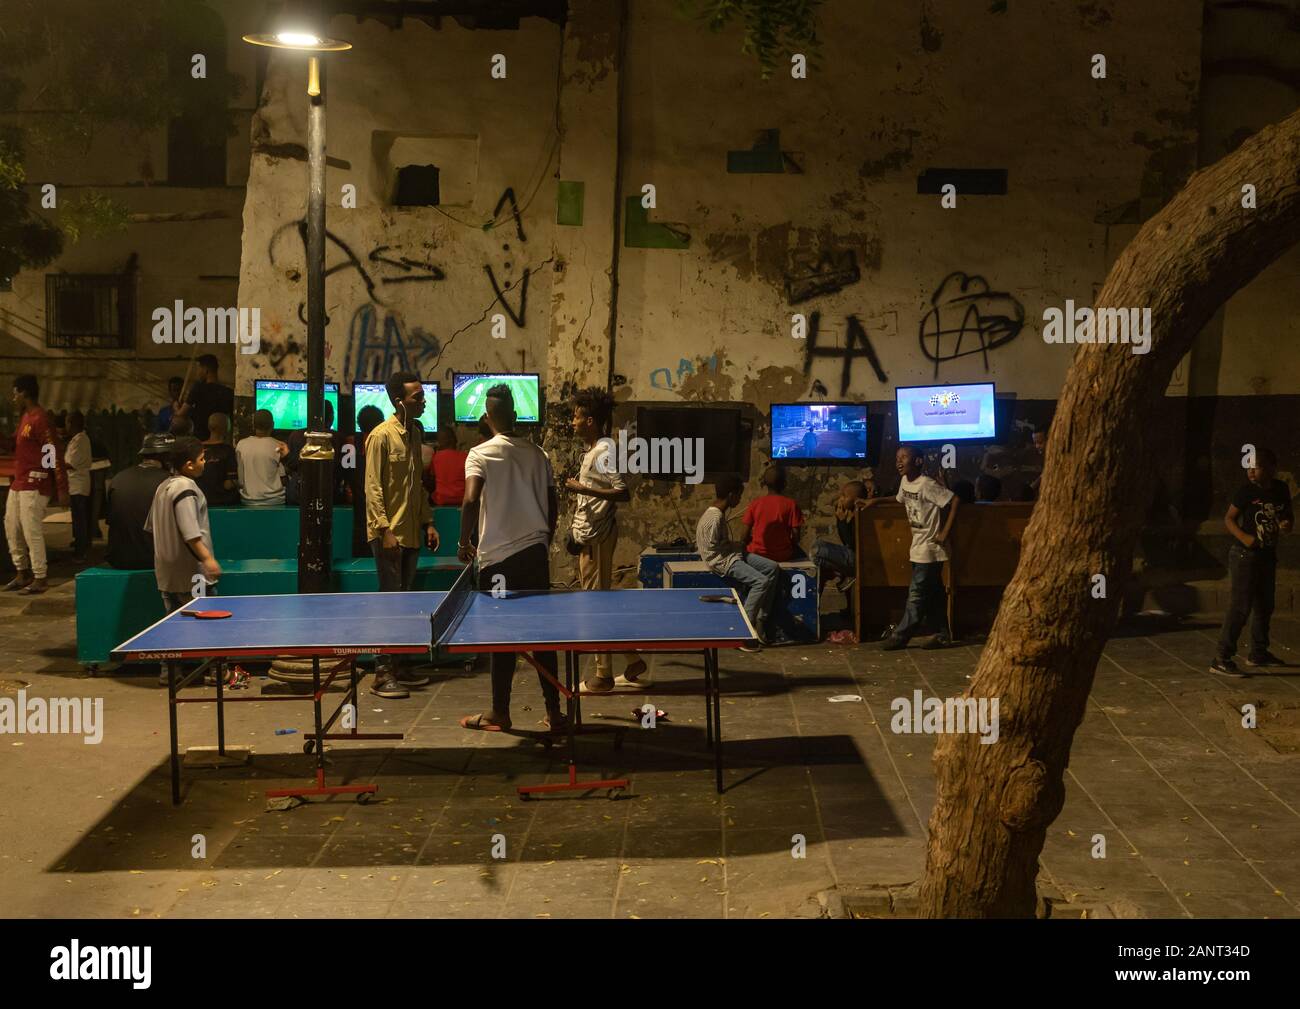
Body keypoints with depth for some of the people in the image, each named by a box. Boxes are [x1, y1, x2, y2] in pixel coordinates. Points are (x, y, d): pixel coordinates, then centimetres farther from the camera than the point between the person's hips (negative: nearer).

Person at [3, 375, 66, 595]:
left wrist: (62, 487, -20)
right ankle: (22, 573, 23)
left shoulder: (40, 418, -15)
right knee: (12, 529, 13)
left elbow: (55, 452, -19)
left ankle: (40, 579, 0)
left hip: (34, 485, -10)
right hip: (19, 483, 10)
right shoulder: (25, 417, 15)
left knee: (32, 531, -8)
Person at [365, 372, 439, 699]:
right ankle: (382, 674, -2)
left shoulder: (415, 433, 13)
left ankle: (396, 665, 20)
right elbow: (373, 488, -15)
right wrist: (385, 530, -20)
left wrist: (428, 522, 15)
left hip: (411, 532, 8)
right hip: (388, 533, -8)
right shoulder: (381, 436, -12)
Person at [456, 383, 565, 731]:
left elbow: (471, 500, -20)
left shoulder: (481, 454, -7)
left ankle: (499, 713, 13)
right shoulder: (537, 454, 8)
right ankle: (554, 711, 11)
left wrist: (464, 543, -6)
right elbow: (553, 508, 10)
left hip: (499, 558, -4)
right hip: (536, 553, 4)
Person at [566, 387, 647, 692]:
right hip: (589, 535, 10)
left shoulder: (604, 452, -16)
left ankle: (603, 675, 6)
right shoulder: (593, 451, 14)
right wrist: (576, 524, 22)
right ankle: (633, 662, 21)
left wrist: (582, 488, -24)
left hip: (597, 537, -10)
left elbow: (623, 492, -25)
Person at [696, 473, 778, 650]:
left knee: (772, 568, 3)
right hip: (722, 561, -10)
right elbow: (713, 548, -19)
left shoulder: (719, 513, 10)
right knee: (761, 581, -23)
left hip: (732, 555, 11)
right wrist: (737, 546, -7)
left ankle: (760, 621, 4)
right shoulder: (715, 518, -22)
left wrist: (736, 546, 5)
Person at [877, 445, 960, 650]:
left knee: (917, 594, -3)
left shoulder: (927, 484, -19)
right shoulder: (905, 482, 6)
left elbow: (955, 501, -20)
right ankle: (943, 635, 18)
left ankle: (900, 635, 2)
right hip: (918, 548, 9)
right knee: (933, 594, 12)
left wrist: (945, 533, -18)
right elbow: (900, 499, 27)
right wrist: (874, 501, 16)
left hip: (929, 549, -9)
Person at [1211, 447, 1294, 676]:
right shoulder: (1246, 491, -13)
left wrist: (1287, 524, -8)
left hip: (1268, 555, 7)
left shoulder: (1281, 490, 1)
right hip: (1245, 554, -7)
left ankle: (1258, 653, 33)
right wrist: (1244, 537, -24)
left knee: (1264, 605, 17)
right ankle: (1222, 658, -13)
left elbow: (1288, 514, 15)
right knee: (1241, 605, -13)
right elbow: (1229, 518, -7)